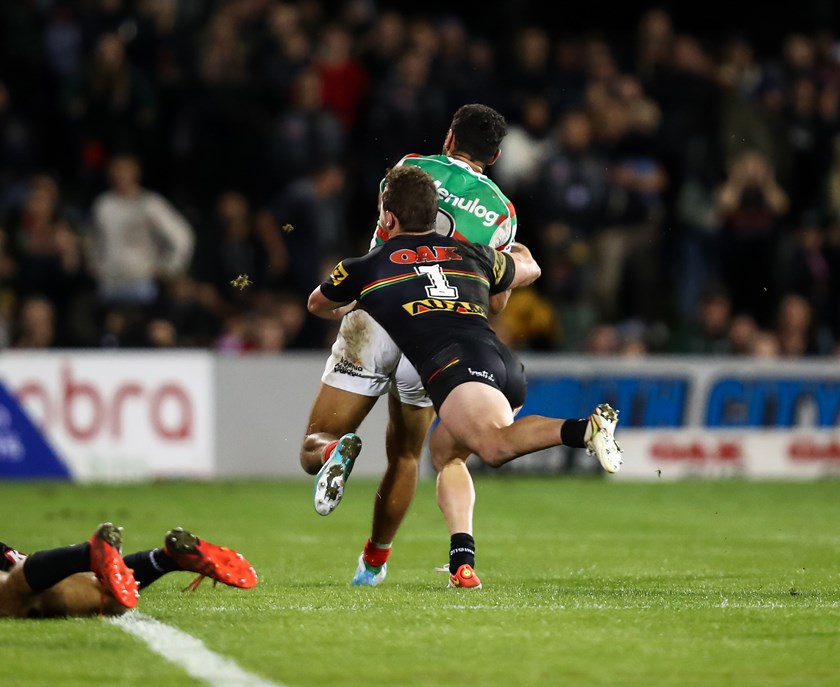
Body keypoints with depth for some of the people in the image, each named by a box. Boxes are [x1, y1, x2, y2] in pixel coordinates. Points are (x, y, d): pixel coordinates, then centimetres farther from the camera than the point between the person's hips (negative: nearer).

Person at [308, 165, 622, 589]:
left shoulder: (368, 268, 24)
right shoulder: (472, 255, 31)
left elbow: (317, 305, 46)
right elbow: (529, 268, 53)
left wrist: (353, 312, 68)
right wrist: (514, 247, 76)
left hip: (454, 362, -6)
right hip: (506, 361, 6)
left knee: (494, 446, -29)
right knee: (444, 450, 24)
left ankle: (583, 429, -53)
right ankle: (463, 561, 5)